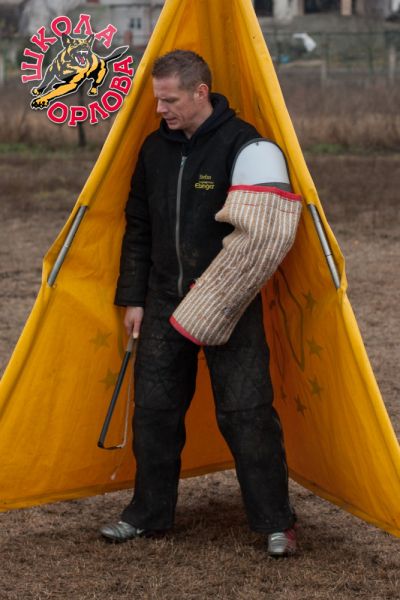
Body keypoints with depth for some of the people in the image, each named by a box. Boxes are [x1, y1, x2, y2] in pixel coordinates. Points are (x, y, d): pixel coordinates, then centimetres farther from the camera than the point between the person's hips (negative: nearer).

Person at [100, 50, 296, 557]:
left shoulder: (242, 144, -11)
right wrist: (133, 298, 11)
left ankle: (275, 523, 5)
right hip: (165, 303, 6)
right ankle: (149, 514, 23)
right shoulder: (155, 148, 8)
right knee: (154, 408, 8)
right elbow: (138, 227, 14)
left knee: (245, 411, -6)